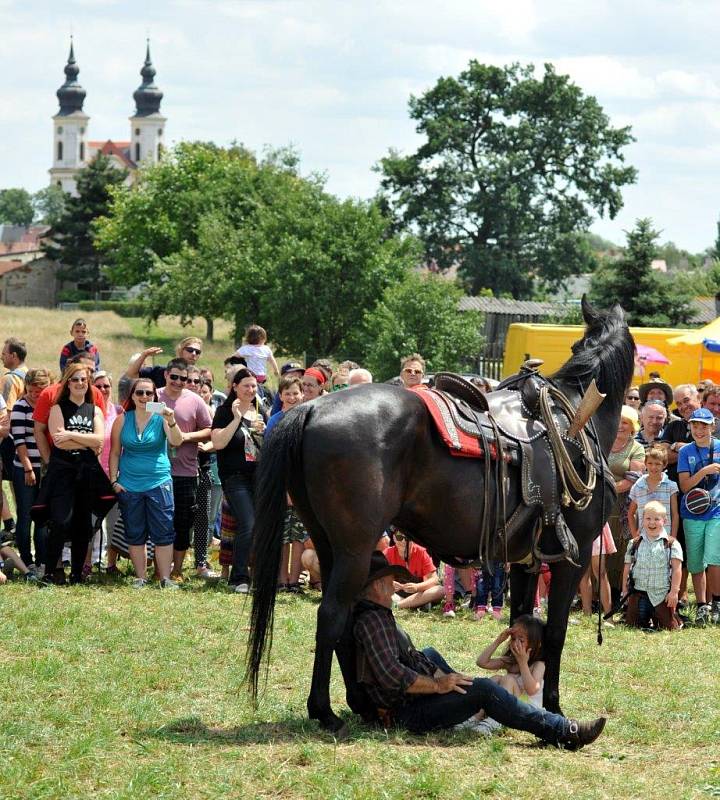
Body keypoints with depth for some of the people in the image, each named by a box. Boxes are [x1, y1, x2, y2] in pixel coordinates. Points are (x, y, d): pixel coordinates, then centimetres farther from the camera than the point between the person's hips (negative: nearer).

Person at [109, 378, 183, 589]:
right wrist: (114, 480, 2)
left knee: (163, 533, -4)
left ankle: (165, 578, -1)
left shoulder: (161, 418, -2)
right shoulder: (123, 420, 3)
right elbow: (115, 452, 8)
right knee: (135, 535, 6)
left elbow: (177, 442, -17)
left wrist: (171, 421, -34)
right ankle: (141, 577, 14)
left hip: (158, 482, -2)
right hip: (129, 484, 2)